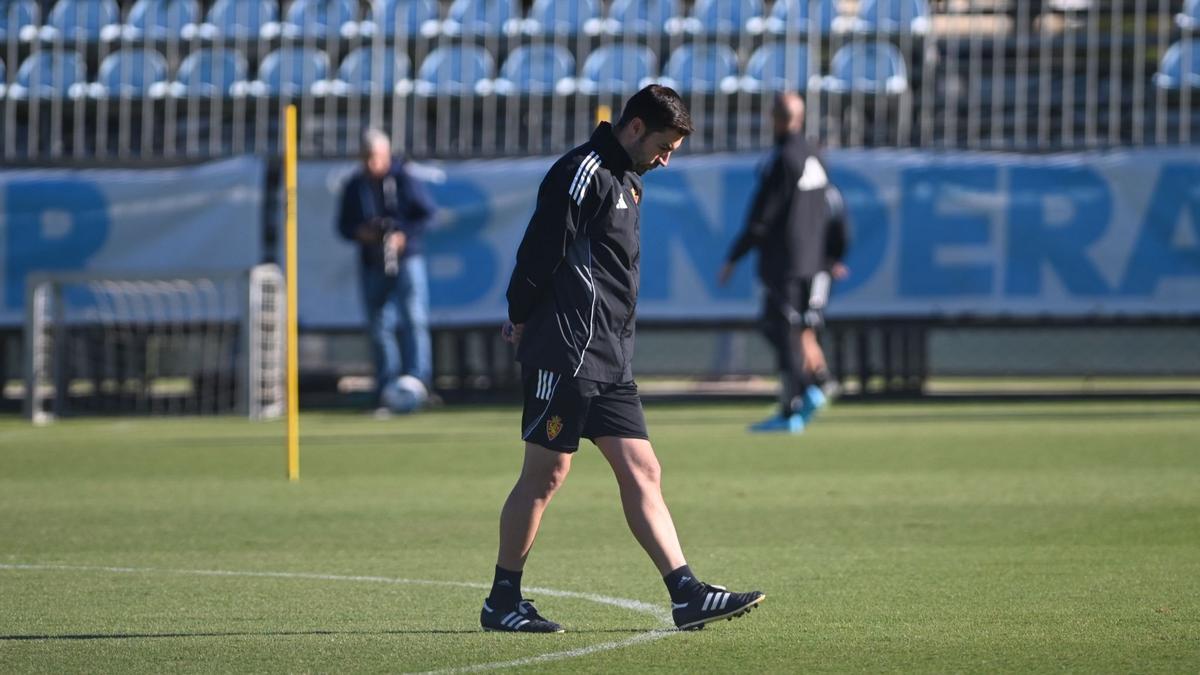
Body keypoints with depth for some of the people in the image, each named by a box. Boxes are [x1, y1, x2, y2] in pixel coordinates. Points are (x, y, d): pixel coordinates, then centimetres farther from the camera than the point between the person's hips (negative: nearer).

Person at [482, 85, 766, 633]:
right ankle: (502, 602, 3)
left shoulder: (624, 181, 20)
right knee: (546, 473, -4)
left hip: (610, 360, 10)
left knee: (642, 472, 3)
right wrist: (522, 318, -10)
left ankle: (686, 594, 0)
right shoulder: (582, 172, -11)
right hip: (567, 352, -10)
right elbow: (541, 252, -17)